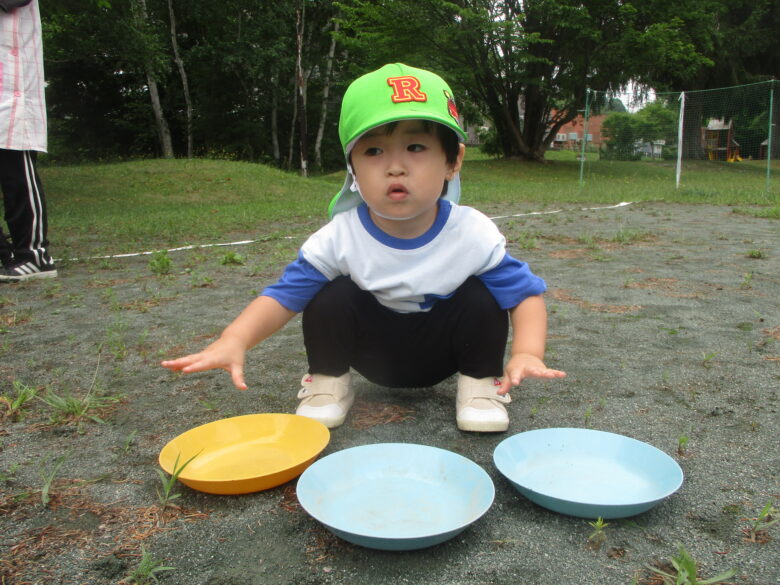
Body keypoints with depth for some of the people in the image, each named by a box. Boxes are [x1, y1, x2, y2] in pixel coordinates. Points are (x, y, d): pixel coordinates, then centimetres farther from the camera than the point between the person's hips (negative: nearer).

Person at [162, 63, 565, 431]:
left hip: (443, 351, 0)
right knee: (334, 295, -24)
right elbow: (284, 295, -20)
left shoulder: (474, 235, -24)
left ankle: (480, 382, 0)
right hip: (375, 352, 1)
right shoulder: (340, 238, -23)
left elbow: (525, 293, -18)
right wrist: (233, 340, -39)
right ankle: (328, 381, 1)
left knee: (479, 297, -25)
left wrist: (527, 352, -38)